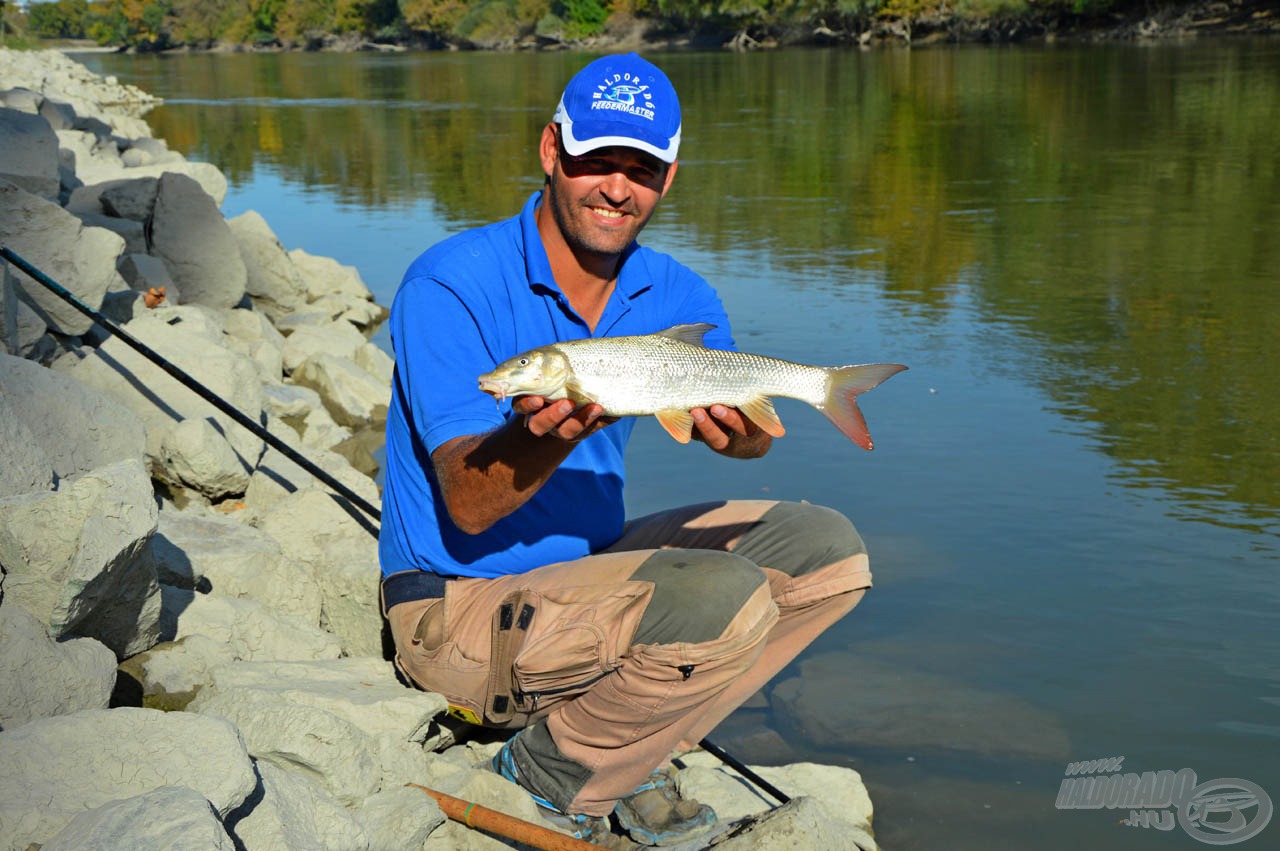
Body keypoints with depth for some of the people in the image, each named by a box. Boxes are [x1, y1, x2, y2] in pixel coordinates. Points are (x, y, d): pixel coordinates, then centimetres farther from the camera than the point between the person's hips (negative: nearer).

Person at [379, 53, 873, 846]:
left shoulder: (677, 296, 2)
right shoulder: (451, 285, -18)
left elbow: (744, 422, -12)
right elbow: (467, 506, -23)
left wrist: (739, 428, -36)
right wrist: (545, 436, -42)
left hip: (592, 565, 7)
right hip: (460, 606, -7)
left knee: (829, 548, 0)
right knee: (727, 601, -28)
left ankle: (626, 748, 3)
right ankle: (552, 771, -3)